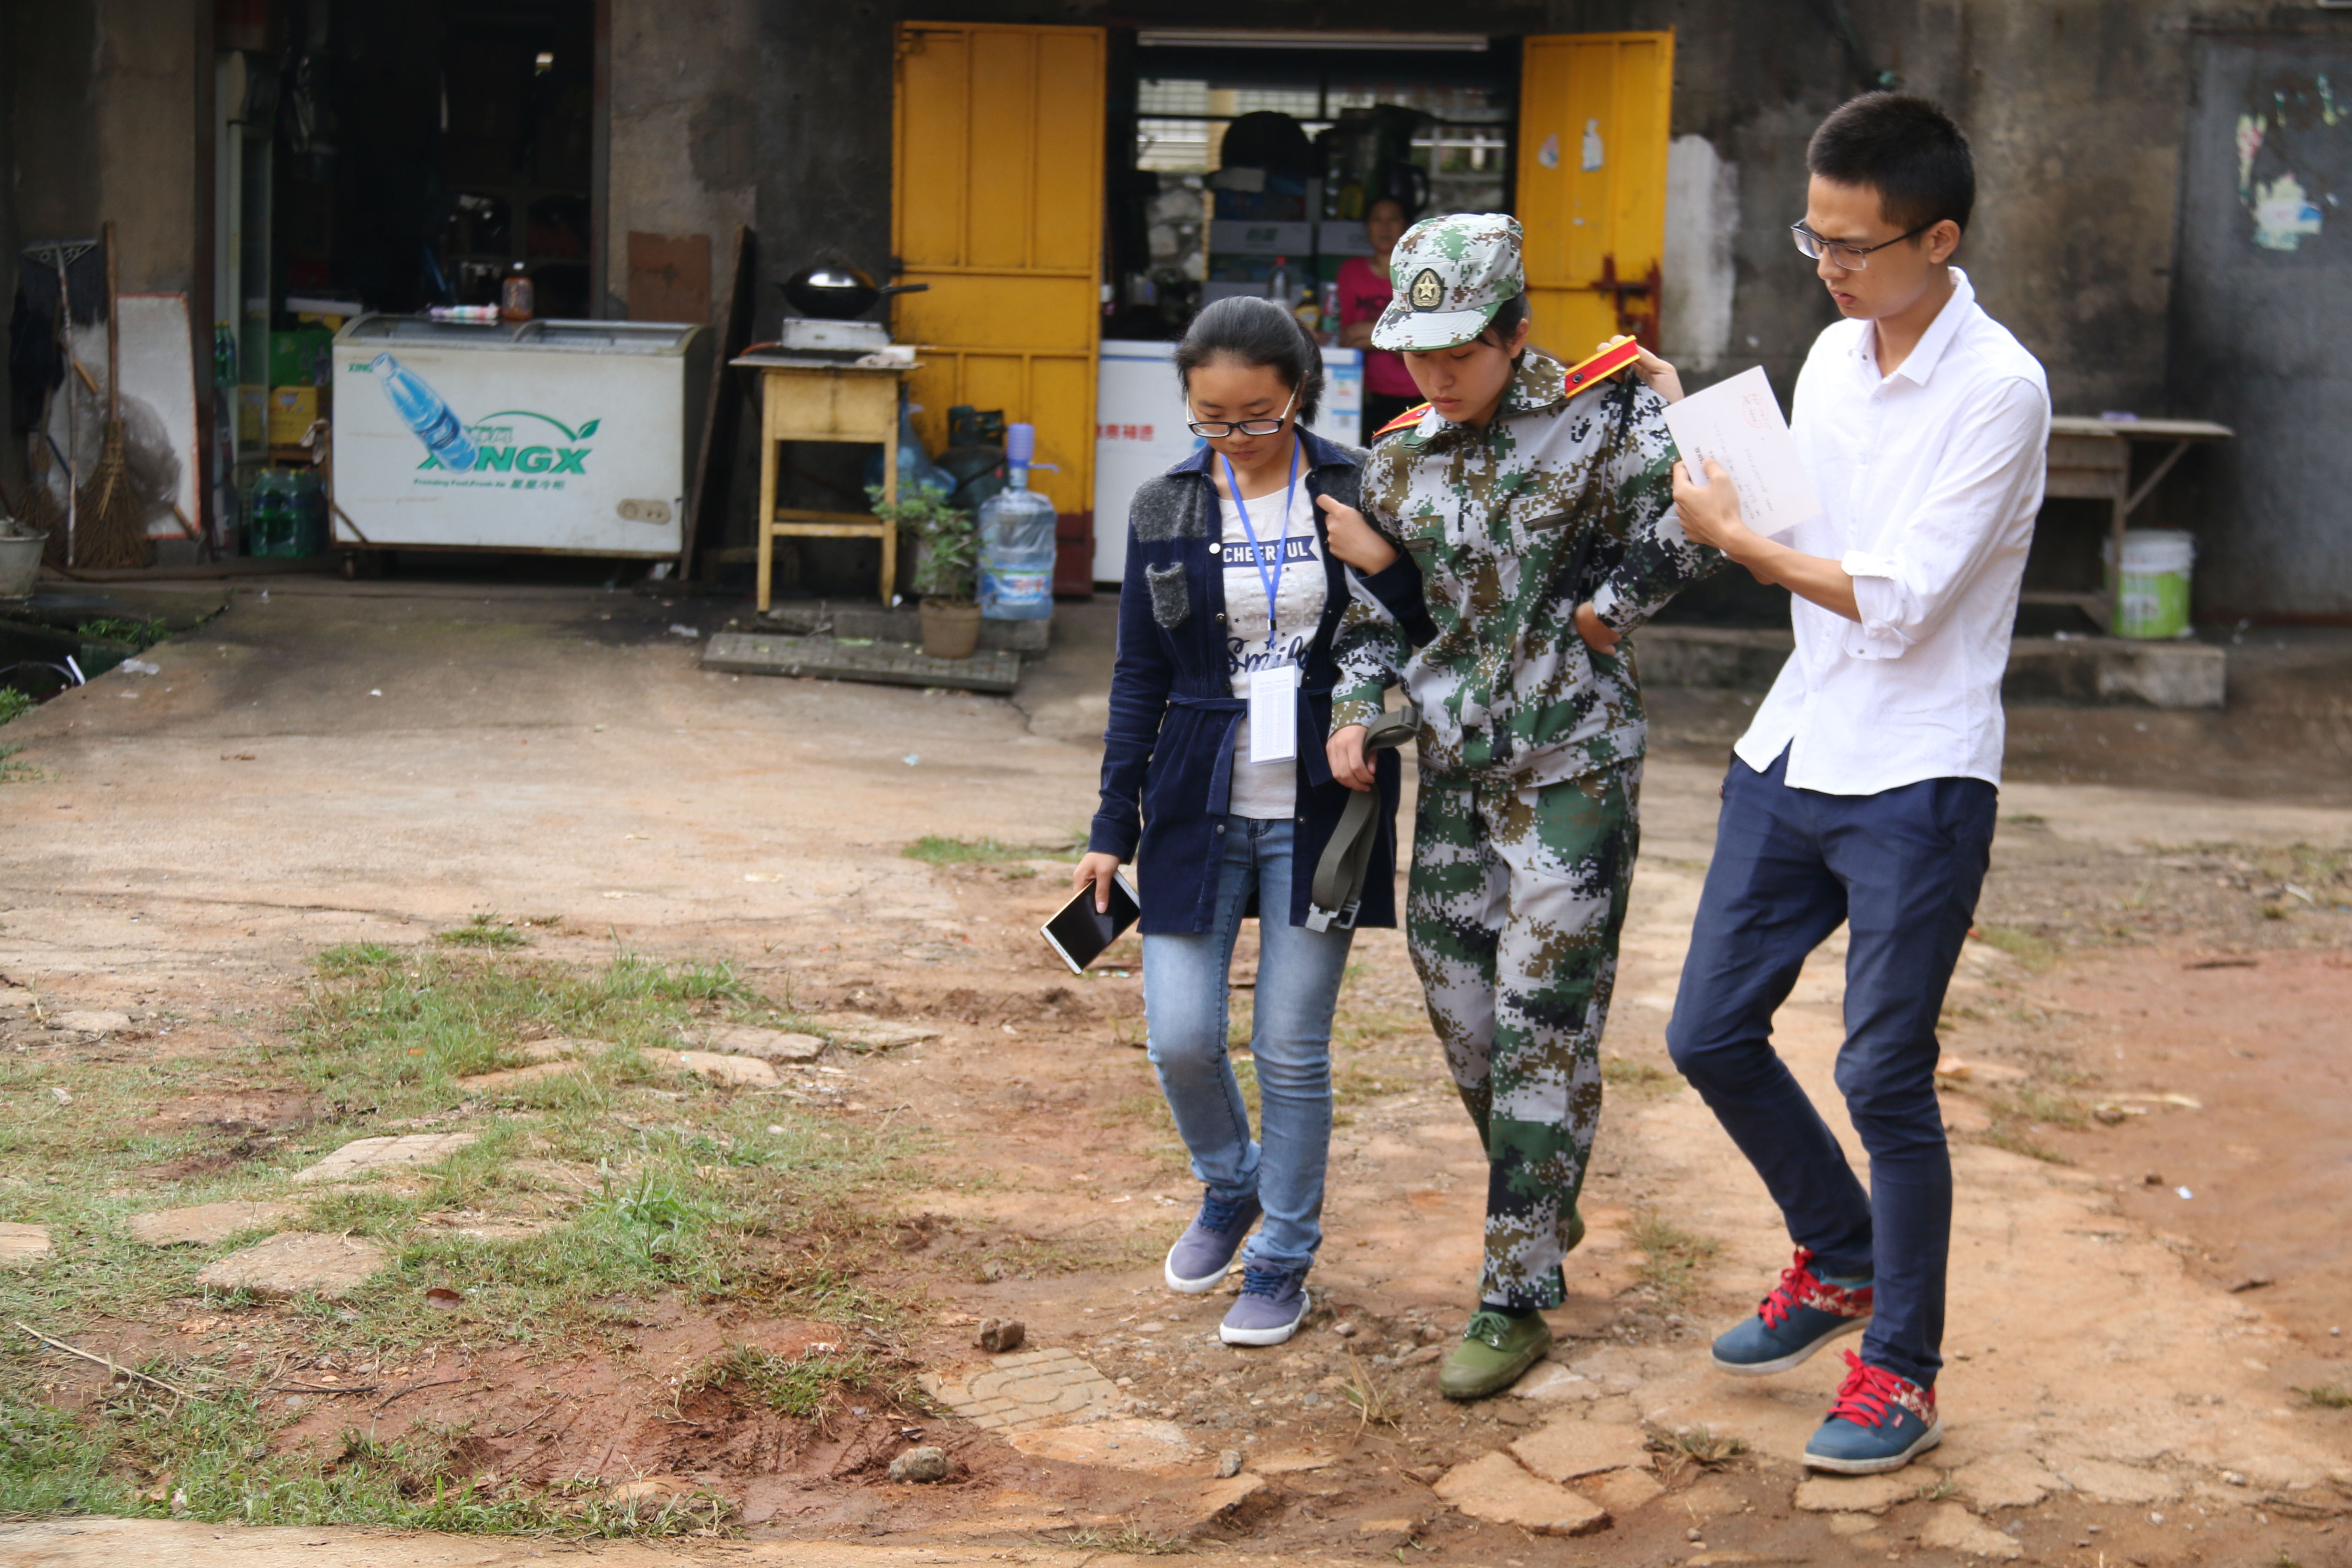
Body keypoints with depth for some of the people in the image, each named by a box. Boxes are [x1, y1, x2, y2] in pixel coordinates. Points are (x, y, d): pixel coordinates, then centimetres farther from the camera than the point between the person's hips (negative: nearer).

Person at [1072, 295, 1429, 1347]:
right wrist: (1113, 827, 7)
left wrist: (1378, 561, -18)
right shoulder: (1165, 510, 3)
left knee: (1292, 1048, 2)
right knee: (1180, 1037, 0)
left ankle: (1285, 1255, 20)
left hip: (1316, 811, -2)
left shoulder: (1358, 493, -2)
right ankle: (1230, 1188, 31)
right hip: (1199, 808, 2)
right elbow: (1139, 677, 8)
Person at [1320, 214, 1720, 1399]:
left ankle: (1517, 1297, 2)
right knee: (1462, 1014, 12)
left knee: (1543, 1025, -4)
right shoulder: (1397, 463, 7)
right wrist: (1356, 710, -3)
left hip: (1570, 768, -6)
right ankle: (1544, 1220, 35)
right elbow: (1375, 609, 14)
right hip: (1453, 770, 6)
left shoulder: (1601, 417, -9)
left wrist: (1598, 616, -10)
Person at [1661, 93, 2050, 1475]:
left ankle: (1902, 1375, 13)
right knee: (1712, 1032, 11)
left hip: (1916, 781, -7)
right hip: (1794, 751, 8)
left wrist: (1738, 537, -11)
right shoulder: (1832, 357, 8)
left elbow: (1898, 597, -19)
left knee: (1886, 1078, -3)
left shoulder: (1998, 391, -15)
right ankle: (1841, 1263, 34)